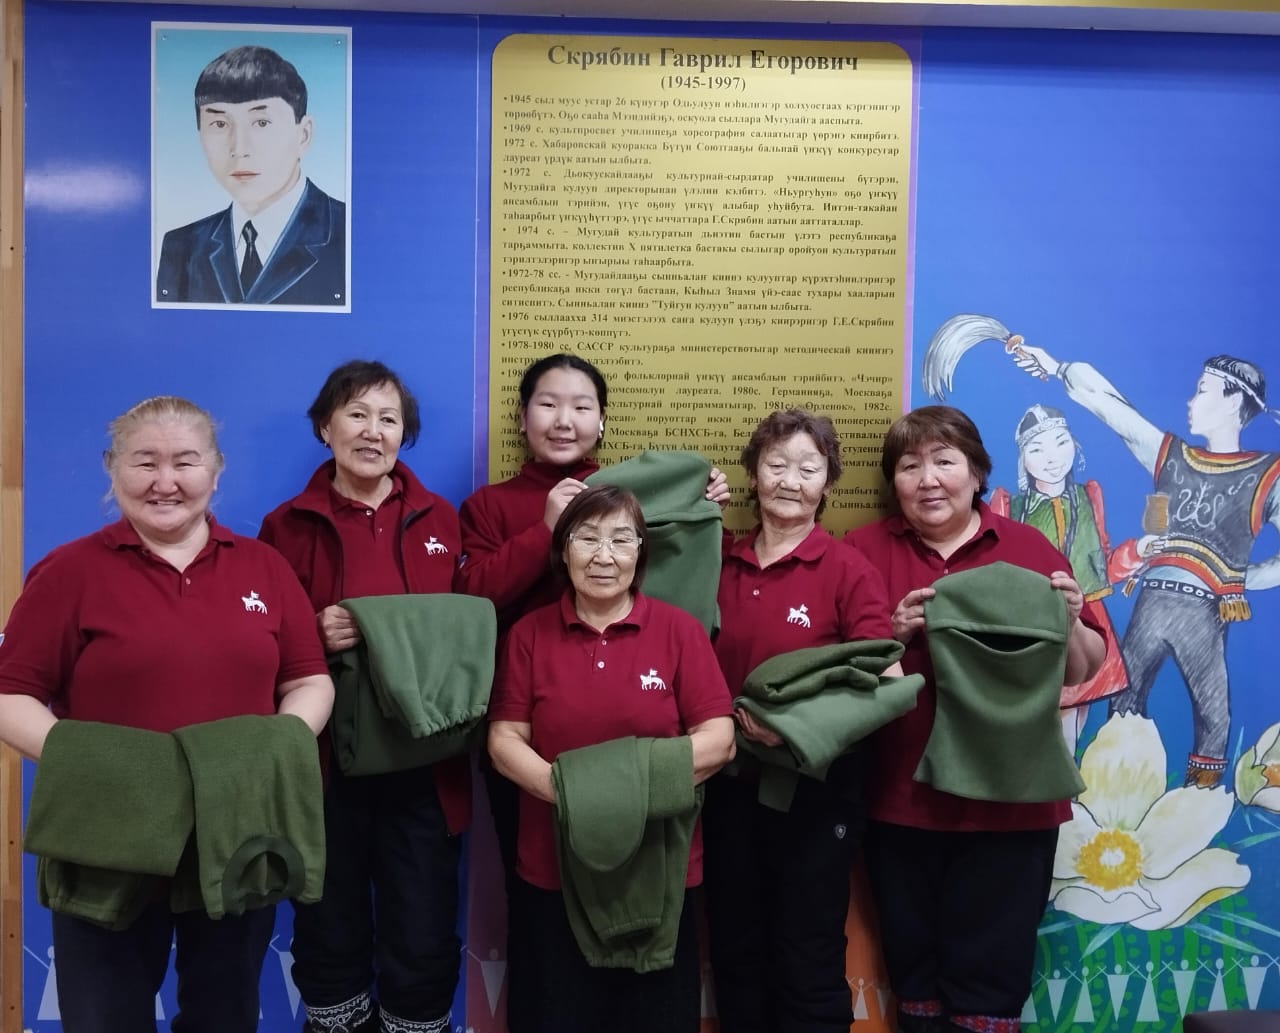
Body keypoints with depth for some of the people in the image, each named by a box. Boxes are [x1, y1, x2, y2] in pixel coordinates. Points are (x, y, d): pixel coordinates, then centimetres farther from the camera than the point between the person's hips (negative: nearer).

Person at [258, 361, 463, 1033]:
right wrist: (316, 635, -15)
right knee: (329, 936, 13)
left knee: (423, 944, 5)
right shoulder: (287, 526, 3)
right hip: (323, 761, 0)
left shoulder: (442, 521, 6)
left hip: (423, 763, 1)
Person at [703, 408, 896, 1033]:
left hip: (816, 788, -4)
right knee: (735, 959, 18)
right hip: (730, 785, 4)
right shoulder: (720, 565, 2)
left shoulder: (848, 570, -9)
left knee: (809, 969, 10)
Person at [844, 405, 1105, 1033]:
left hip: (1008, 800, 0)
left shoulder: (1030, 548, 1)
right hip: (901, 799, 1)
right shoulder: (864, 549, 0)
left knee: (991, 977, 10)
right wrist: (891, 635, -18)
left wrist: (1068, 621, -14)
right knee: (913, 968, 15)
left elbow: (1080, 672, 6)